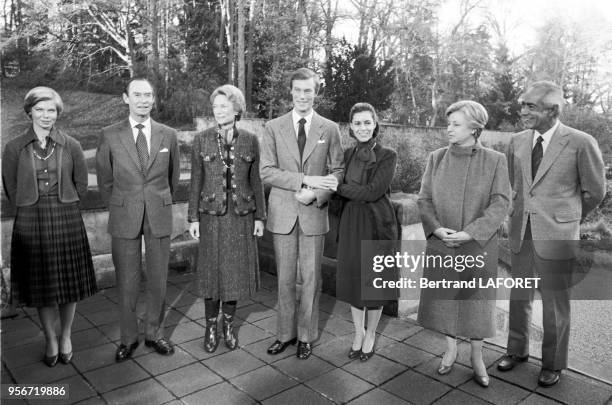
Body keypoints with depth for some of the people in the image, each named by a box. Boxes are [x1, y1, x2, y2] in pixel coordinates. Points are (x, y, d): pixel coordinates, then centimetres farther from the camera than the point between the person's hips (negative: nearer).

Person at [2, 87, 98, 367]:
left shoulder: (71, 146, 0)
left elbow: (81, 184, 7)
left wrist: (63, 207, 6)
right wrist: (34, 208, 6)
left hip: (67, 221, 0)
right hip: (30, 223, 0)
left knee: (69, 281, 8)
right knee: (41, 285, 8)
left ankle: (66, 336, 27)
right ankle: (50, 340, 26)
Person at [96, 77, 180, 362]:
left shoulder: (168, 135, 3)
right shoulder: (110, 136, 0)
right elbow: (105, 180, 8)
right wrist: (117, 209, 13)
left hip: (160, 217, 1)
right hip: (124, 219, -1)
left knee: (158, 280, 8)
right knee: (126, 282, 6)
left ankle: (154, 333, 26)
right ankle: (128, 338, 24)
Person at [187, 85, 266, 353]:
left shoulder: (250, 140, 1)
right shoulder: (201, 140, 0)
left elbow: (256, 181, 4)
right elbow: (196, 182, 2)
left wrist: (259, 216, 2)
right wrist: (193, 217, -1)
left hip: (241, 215, 1)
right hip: (211, 215, 0)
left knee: (236, 270, 8)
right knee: (212, 270, 6)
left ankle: (228, 325, 27)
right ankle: (211, 327, 24)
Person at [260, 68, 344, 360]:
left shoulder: (329, 129, 4)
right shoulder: (274, 127, 3)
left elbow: (338, 171, 4)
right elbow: (266, 171, -5)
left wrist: (315, 194, -14)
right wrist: (306, 179, -16)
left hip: (314, 213, 0)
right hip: (283, 214, 1)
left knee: (311, 278, 8)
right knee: (285, 278, 10)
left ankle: (306, 336, 25)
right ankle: (286, 333, 27)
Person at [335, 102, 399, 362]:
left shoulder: (387, 156, -9)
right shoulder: (347, 154, 7)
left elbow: (373, 191, -18)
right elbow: (341, 190, 9)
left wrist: (339, 187, -15)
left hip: (377, 223, -4)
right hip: (350, 223, 4)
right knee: (352, 278, 12)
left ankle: (371, 334, 31)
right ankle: (358, 332, 33)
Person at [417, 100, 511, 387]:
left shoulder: (495, 161, -7)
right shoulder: (436, 158, 1)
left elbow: (500, 203, -11)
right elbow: (424, 199, 0)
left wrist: (470, 233, -20)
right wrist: (436, 228, -16)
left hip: (478, 246, -2)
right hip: (441, 245, 2)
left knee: (476, 300, 8)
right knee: (443, 297, 11)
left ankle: (476, 357, 29)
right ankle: (450, 350, 33)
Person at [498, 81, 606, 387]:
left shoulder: (581, 143, -11)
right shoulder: (517, 142, 3)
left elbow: (594, 192, 1)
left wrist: (567, 218, 10)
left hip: (556, 236, -4)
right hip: (520, 234, 5)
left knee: (555, 304, 9)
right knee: (519, 297, 17)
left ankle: (553, 364, 29)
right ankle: (517, 350, 36)